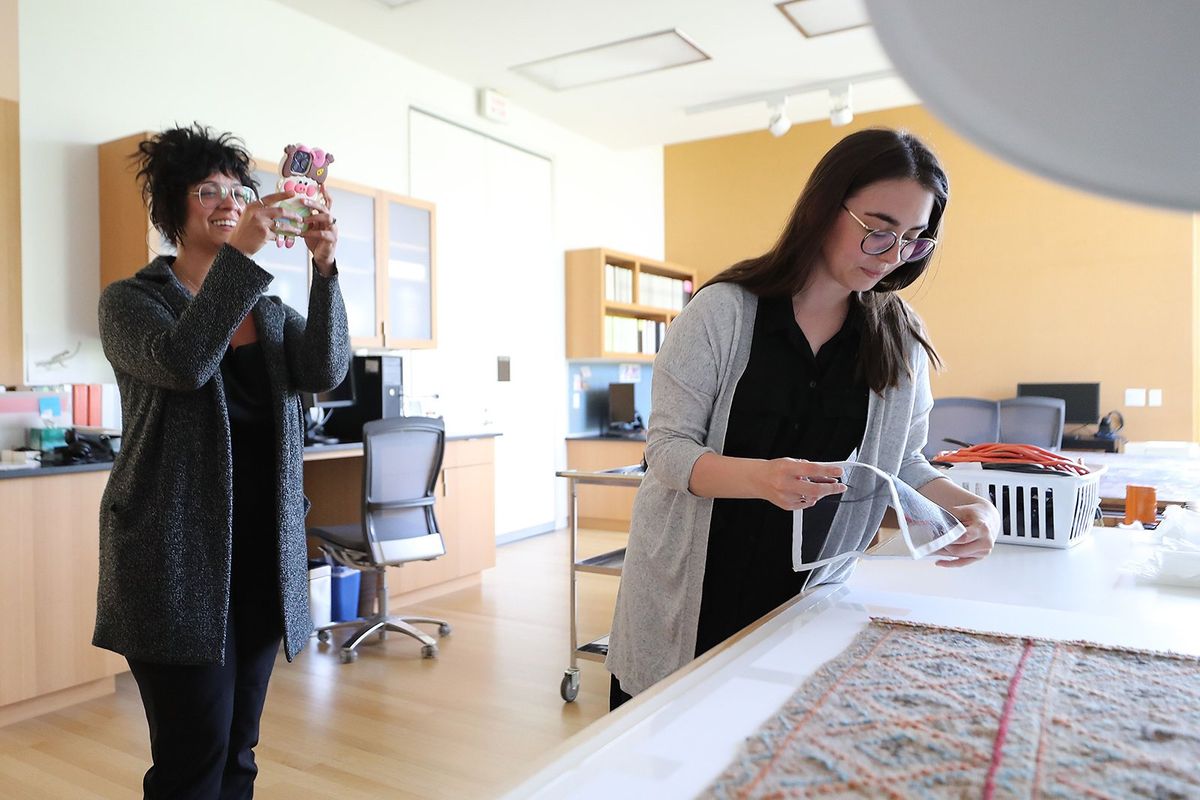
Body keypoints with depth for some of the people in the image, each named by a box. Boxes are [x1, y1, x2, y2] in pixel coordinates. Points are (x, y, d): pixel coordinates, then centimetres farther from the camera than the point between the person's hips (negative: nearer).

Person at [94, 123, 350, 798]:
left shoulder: (270, 311, 12)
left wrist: (325, 268, -20)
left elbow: (326, 372, -8)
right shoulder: (131, 300, 1)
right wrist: (240, 255, -25)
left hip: (264, 553, 5)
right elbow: (182, 363, -21)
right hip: (179, 556, -4)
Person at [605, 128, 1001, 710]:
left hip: (802, 597, 3)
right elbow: (667, 448, -14)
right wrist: (762, 477, -32)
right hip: (688, 593, -2)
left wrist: (966, 506, -14)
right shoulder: (725, 309, -13)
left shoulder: (900, 340, -1)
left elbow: (901, 463, 6)